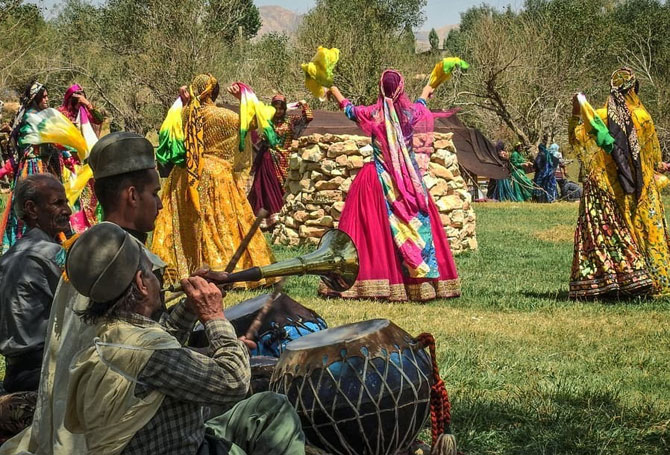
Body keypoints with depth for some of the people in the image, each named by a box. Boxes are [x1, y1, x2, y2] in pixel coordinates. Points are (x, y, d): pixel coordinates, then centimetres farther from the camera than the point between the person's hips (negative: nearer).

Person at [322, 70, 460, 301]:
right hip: (409, 178, 2)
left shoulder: (374, 114, -5)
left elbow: (348, 108, 16)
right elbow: (421, 106, 26)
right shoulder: (410, 113, -1)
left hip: (379, 178, -2)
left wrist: (335, 91, 38)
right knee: (417, 225, 5)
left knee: (372, 228, 1)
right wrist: (425, 92, 51)